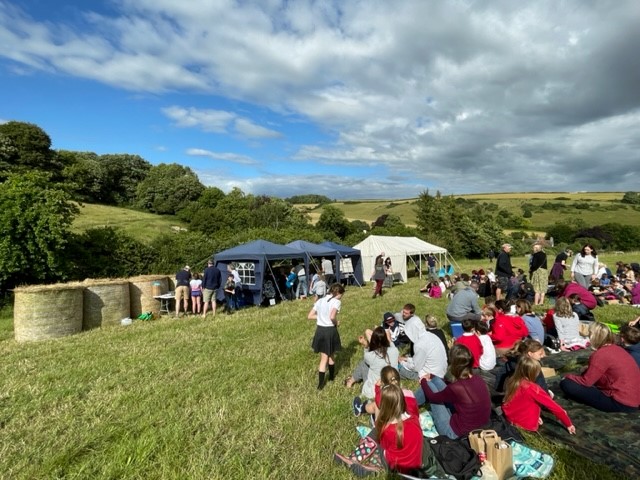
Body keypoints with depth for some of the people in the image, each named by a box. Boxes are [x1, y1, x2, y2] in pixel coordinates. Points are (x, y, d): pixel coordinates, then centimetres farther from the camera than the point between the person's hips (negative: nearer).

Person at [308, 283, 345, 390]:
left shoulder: (320, 301, 6)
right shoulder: (336, 302, -12)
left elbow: (310, 316, 5)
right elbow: (332, 317, -29)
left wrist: (321, 317, 11)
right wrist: (337, 322, -9)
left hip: (320, 330, 4)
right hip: (330, 331, -4)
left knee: (323, 358, 16)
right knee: (331, 355, 21)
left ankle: (321, 384, 19)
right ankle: (331, 376, 41)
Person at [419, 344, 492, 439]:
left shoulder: (456, 388, -31)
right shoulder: (478, 379, -9)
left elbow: (432, 397, -8)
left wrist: (423, 381, 14)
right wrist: (431, 377, 24)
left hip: (457, 432, -7)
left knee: (429, 384, 5)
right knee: (435, 380, 9)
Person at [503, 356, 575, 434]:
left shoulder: (512, 381, -6)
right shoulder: (532, 388, -24)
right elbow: (554, 406, -13)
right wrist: (568, 424, -1)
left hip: (509, 417, 5)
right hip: (527, 425, -5)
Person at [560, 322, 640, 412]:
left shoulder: (600, 354, -19)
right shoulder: (616, 348, 8)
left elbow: (586, 381, -12)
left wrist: (568, 377, 3)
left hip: (621, 403, -9)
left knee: (566, 384, -14)